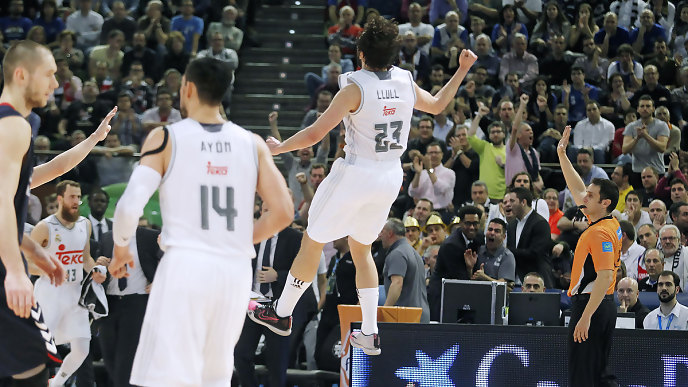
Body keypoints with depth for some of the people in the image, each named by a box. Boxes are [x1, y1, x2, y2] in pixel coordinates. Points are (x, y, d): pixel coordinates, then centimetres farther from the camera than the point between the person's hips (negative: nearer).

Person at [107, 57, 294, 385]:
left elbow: (130, 207, -9)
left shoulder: (165, 138, -1)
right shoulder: (252, 144, 9)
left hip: (185, 264, -4)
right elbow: (283, 213, 5)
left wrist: (120, 250, 10)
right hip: (236, 271, 4)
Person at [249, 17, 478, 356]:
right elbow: (437, 105, 23)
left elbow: (315, 133, -15)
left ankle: (281, 314, 22)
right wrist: (462, 71, 31)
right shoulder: (406, 83, 1)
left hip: (356, 175, -6)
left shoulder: (355, 88, -16)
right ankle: (370, 334, 16)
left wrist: (279, 148, 0)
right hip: (391, 176, 6)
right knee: (361, 249, 21)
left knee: (312, 242, 10)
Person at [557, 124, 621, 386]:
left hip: (589, 304, -10)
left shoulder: (600, 233, -17)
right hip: (605, 305, 10)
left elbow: (605, 277, -26)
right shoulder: (611, 224, 10)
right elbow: (577, 190, 23)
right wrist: (562, 155, 25)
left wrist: (586, 317, -29)